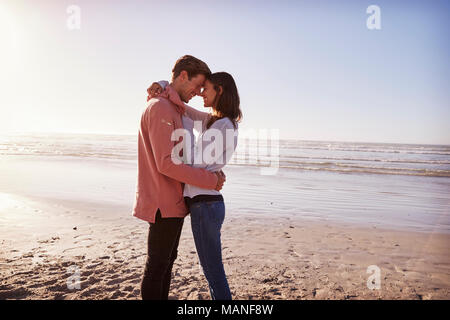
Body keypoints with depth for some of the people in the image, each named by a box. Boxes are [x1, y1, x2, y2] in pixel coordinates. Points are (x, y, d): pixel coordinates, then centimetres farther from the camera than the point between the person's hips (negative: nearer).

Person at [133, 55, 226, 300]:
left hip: (174, 202, 10)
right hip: (163, 204, -10)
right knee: (157, 267, 3)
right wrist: (211, 180, -18)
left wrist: (213, 170, 1)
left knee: (167, 261, 20)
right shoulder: (160, 108, -16)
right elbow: (166, 164, -24)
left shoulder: (175, 109, 16)